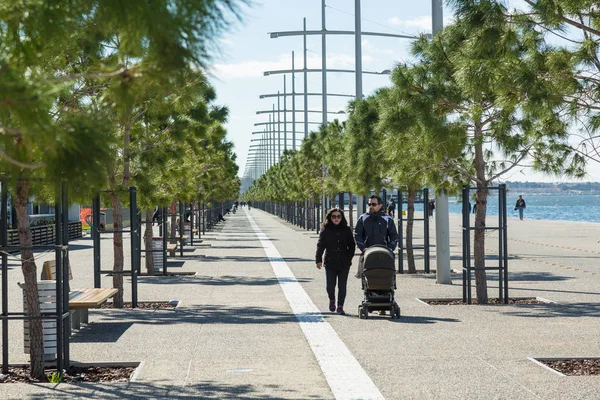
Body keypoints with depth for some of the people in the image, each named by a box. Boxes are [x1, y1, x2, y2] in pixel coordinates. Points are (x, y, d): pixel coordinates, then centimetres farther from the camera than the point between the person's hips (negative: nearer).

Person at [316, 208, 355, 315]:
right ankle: (332, 300, 28)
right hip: (330, 262, -1)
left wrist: (349, 257, 1)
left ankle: (340, 307, 11)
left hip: (344, 263, 1)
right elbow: (320, 245, 1)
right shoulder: (325, 230, 3)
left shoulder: (346, 230, 6)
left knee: (342, 286, 0)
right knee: (330, 286, -2)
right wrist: (318, 259, -8)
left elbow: (352, 245, 12)